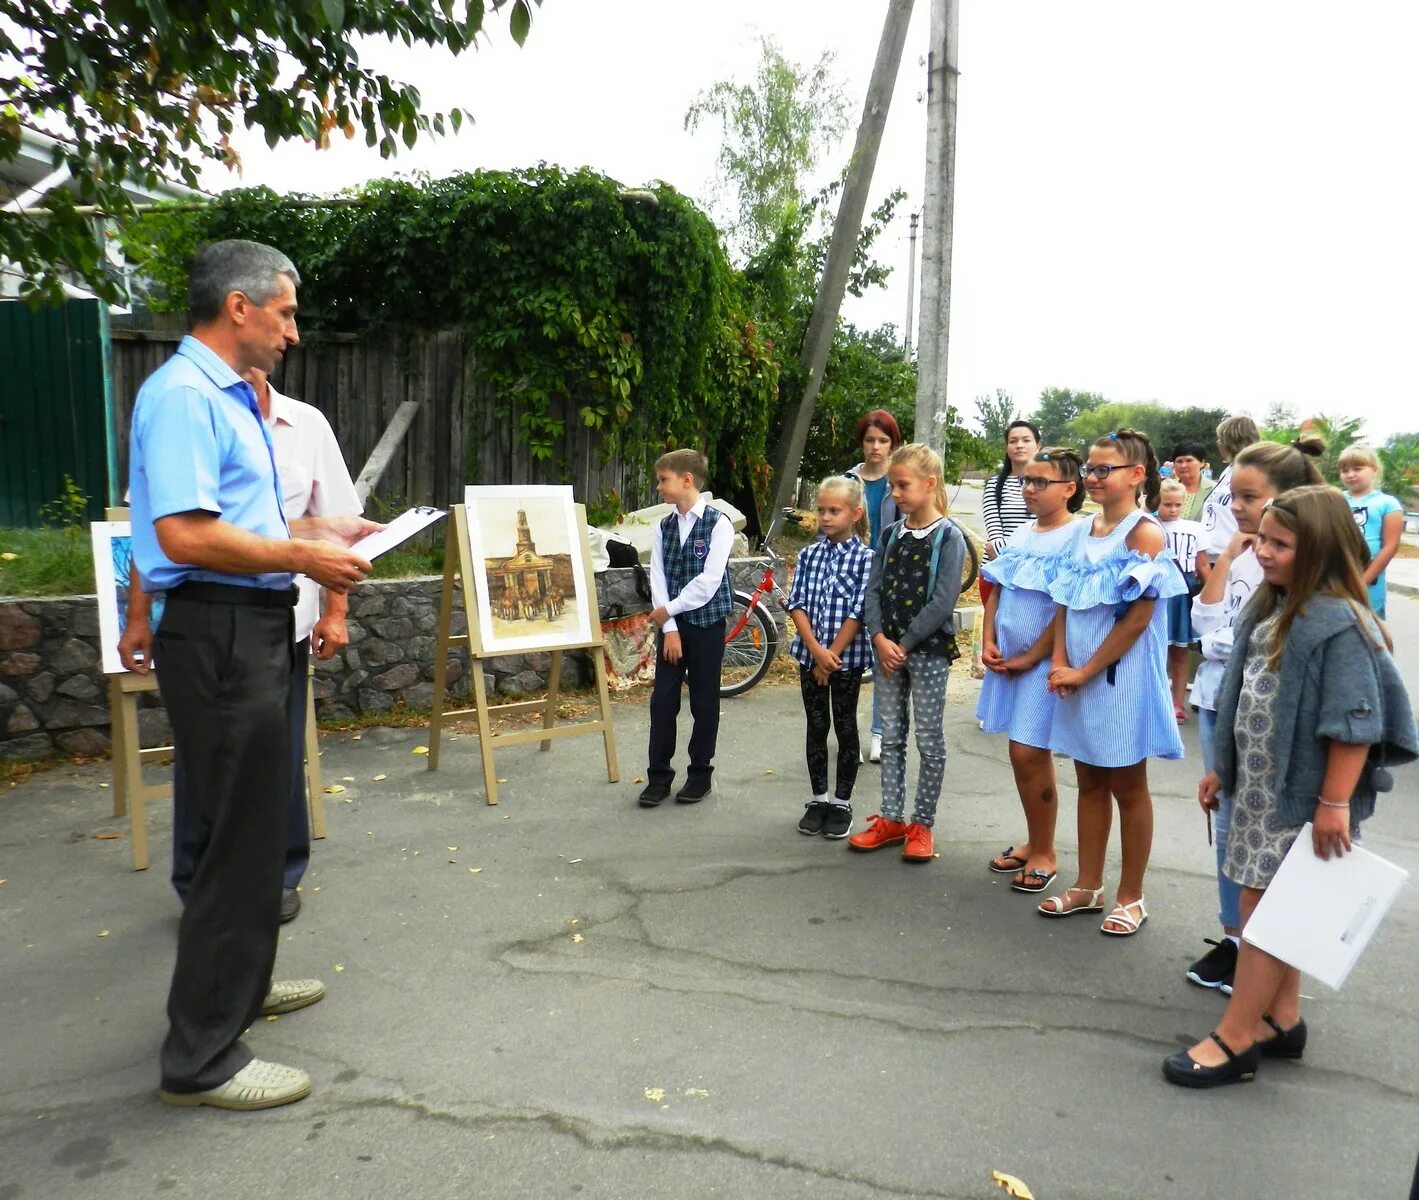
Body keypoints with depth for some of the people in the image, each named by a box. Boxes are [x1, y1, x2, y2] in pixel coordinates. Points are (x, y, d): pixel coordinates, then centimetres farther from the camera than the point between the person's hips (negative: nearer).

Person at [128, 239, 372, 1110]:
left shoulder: (230, 396, 16)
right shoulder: (183, 394, -15)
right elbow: (184, 533, -25)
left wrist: (311, 533, 11)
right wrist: (303, 559, -18)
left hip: (251, 628, 11)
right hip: (218, 633, -11)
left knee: (254, 822, 21)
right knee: (241, 835, -4)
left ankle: (239, 983, 39)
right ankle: (203, 1056, 10)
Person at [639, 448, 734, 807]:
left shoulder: (718, 524, -10)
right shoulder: (665, 527, 5)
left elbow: (709, 580, -17)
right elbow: (658, 579, -1)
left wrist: (670, 609, -12)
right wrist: (669, 628, -9)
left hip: (707, 623, -4)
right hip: (671, 624, 4)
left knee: (704, 701, 6)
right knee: (662, 699, 5)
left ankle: (700, 773, 20)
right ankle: (659, 776, 15)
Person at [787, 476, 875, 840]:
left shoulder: (865, 558, -7)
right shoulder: (808, 555, 4)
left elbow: (858, 613, -12)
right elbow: (796, 605, -2)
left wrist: (832, 655, -14)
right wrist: (816, 650, -13)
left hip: (848, 656, -3)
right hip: (809, 654, 4)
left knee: (845, 728, 7)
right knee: (816, 727, 11)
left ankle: (842, 802, 19)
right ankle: (818, 798, 23)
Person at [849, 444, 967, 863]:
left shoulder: (949, 537, -9)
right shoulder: (891, 534, 7)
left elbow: (943, 602, -16)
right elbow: (873, 590, 3)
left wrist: (905, 644, -16)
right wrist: (880, 639, -11)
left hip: (928, 649, -5)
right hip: (888, 648, 5)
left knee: (929, 740, 6)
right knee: (891, 737, 12)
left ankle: (922, 825, 17)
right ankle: (891, 819, 23)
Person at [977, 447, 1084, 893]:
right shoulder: (1020, 535, 10)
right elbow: (996, 592, 13)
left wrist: (1030, 658, -14)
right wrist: (988, 643, 0)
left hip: (1043, 662, -7)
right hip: (1008, 660, 7)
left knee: (1029, 753, -4)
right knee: (1022, 753, 13)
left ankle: (1044, 854, 13)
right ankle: (1033, 843, 26)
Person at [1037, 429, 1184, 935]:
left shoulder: (1145, 533, -11)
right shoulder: (1083, 531, 9)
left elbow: (1138, 617, -16)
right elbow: (1065, 603, 9)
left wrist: (1086, 671, -14)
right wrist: (1060, 662, -5)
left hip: (1122, 676, -6)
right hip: (1076, 678, 7)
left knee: (1127, 787, 6)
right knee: (1089, 782, 15)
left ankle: (1131, 897, 20)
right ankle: (1088, 887, 27)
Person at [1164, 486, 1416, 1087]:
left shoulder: (1340, 623, -21)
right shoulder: (1270, 607, 6)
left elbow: (1354, 721, -22)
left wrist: (1335, 803, -21)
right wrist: (1223, 768, 17)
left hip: (1301, 791, -8)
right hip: (1261, 784, 9)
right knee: (1276, 907, 17)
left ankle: (1234, 1040, 12)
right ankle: (1282, 1020, 32)